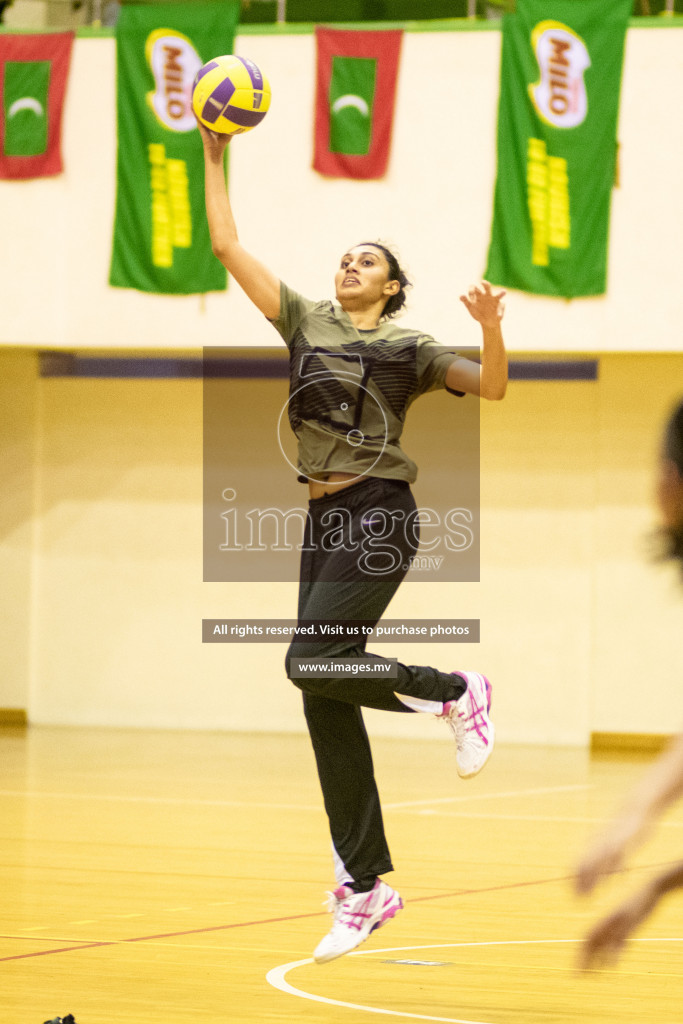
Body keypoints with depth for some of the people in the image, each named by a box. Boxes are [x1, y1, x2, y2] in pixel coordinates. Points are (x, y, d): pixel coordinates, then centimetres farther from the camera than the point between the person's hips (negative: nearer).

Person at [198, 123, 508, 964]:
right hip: (324, 521, 6)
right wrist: (213, 154, 9)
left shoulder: (406, 348, 4)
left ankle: (454, 692, 1)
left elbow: (491, 388, -3)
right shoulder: (305, 322, 15)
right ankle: (365, 888, 6)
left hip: (377, 515, -5)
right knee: (325, 703, 1)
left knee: (314, 662, -23)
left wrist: (491, 328, -21)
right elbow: (226, 245, 14)